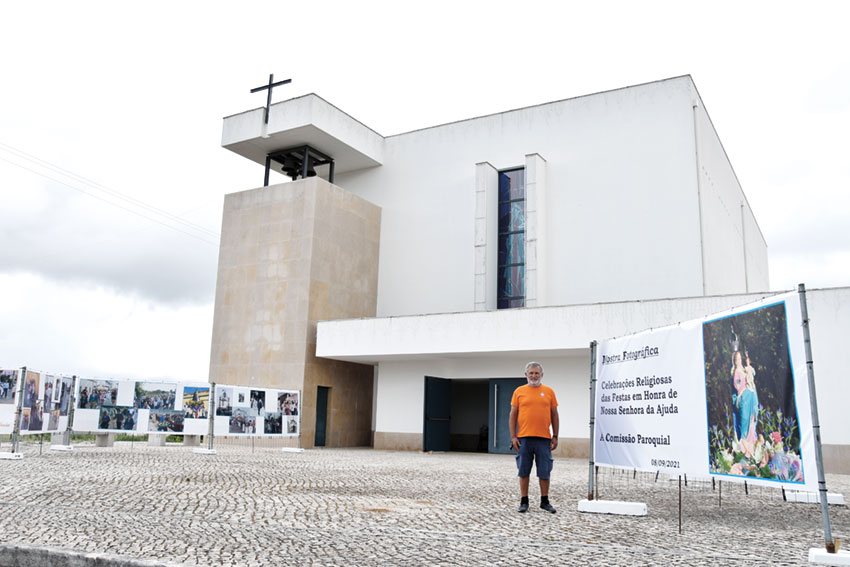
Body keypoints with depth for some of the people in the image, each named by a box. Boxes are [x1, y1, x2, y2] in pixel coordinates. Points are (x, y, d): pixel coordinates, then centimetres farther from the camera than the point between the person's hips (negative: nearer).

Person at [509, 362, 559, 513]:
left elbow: (554, 415, 9)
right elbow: (513, 415, 4)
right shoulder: (519, 391, 5)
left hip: (544, 438, 0)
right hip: (524, 438, 0)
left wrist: (555, 436, 2)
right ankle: (524, 501, 16)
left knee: (544, 472, 5)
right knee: (524, 472, 6)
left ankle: (545, 501, 18)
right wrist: (513, 437, -3)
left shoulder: (549, 391, 7)